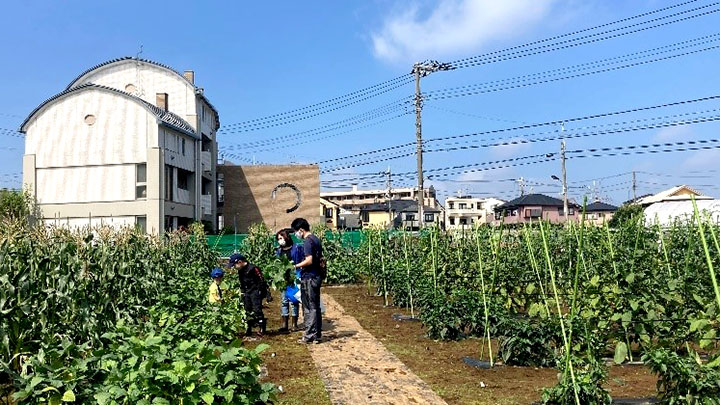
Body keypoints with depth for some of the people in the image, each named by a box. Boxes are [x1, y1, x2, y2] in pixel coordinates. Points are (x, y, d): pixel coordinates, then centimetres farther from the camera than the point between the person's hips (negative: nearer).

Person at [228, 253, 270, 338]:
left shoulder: (253, 268, -18)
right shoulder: (240, 271, 8)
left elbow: (262, 281, -17)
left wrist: (268, 295, -16)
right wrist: (242, 295, 21)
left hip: (256, 291, -8)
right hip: (247, 292, 8)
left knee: (257, 309, -13)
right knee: (247, 310, 7)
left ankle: (261, 328, -4)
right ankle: (248, 329, 17)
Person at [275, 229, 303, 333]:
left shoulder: (297, 248, -2)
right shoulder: (278, 251, 13)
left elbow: (303, 262, -3)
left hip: (294, 278, -4)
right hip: (283, 279, 4)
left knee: (294, 301, 1)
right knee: (284, 301, 5)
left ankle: (294, 324, 10)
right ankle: (284, 324, 11)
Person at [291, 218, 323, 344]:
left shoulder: (307, 241, -15)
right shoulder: (316, 239, 13)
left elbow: (309, 260, -23)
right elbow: (320, 259, 18)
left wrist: (296, 266, -13)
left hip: (309, 278, -9)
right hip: (317, 276, 9)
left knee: (309, 308, -3)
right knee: (315, 307, 13)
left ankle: (310, 336, 2)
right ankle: (317, 334, 20)